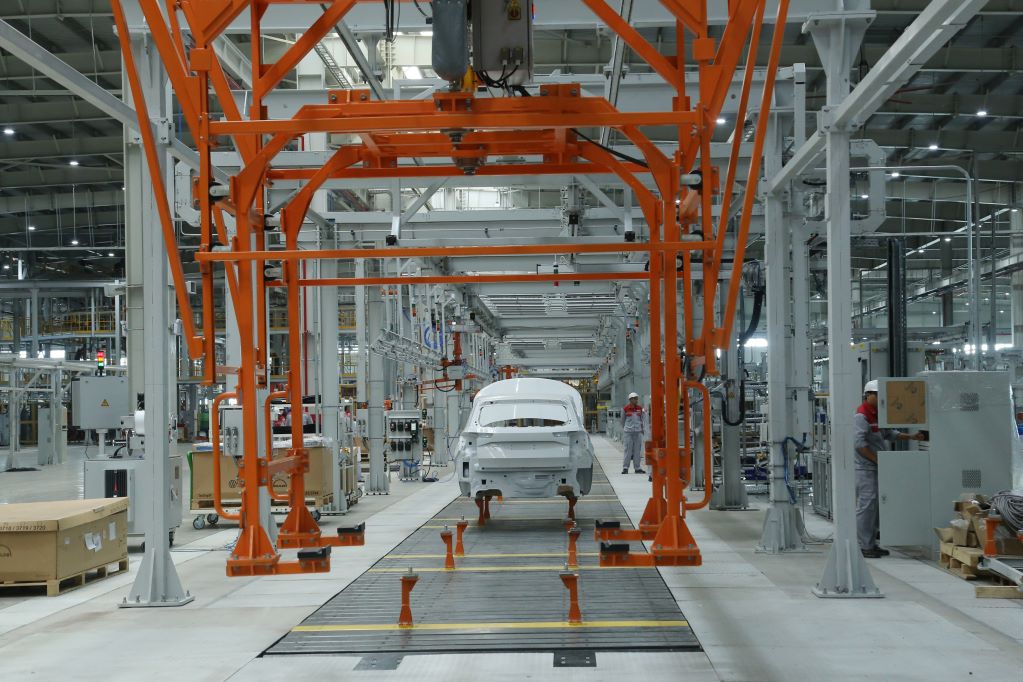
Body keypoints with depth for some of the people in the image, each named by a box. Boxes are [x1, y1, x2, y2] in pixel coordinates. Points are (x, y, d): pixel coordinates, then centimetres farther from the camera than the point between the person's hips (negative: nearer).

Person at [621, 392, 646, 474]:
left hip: (638, 431, 3)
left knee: (637, 450, 5)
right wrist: (623, 429, 17)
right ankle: (625, 468, 2)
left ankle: (637, 468, 11)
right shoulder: (625, 409, -1)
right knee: (628, 450, -4)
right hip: (628, 431, -3)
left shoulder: (640, 408, 7)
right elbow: (623, 420, 12)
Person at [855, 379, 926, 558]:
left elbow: (890, 433, 26)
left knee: (876, 506, 11)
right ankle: (865, 546, -6)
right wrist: (878, 460, -19)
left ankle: (872, 544, 17)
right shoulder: (861, 416, -13)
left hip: (877, 468, 10)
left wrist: (912, 437, 18)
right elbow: (859, 443, -20)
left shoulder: (877, 415, 18)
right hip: (865, 468, -10)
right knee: (866, 506, -9)